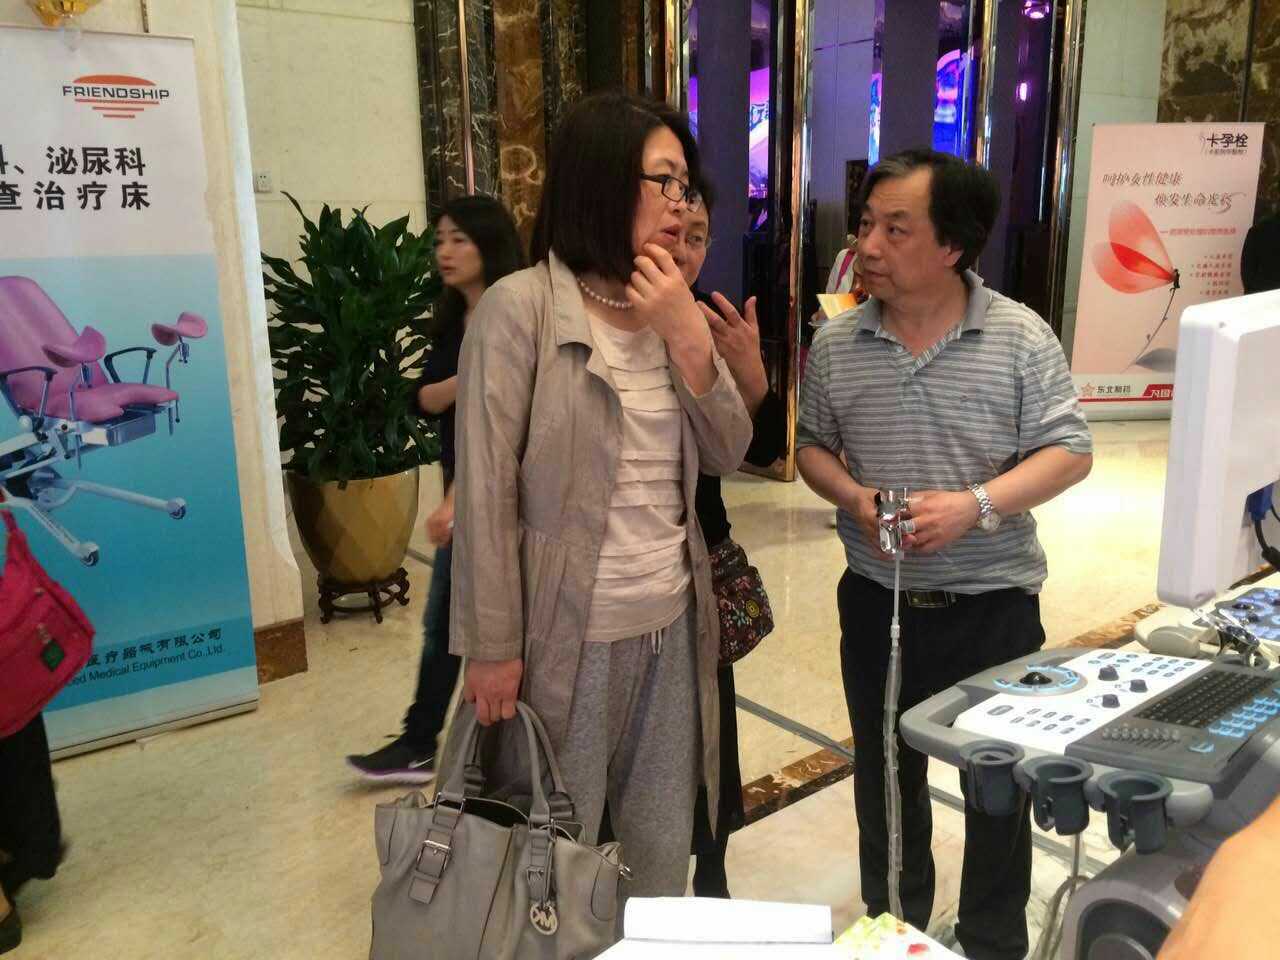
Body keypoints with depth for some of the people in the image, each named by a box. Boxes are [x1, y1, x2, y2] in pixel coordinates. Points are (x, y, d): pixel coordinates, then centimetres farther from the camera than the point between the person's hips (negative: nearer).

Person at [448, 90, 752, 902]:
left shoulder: (674, 310, 7)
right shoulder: (520, 307, -13)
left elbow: (727, 455, 4)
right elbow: (486, 492, -14)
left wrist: (689, 340, -10)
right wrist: (493, 646, -12)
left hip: (673, 623, 6)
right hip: (571, 630, -5)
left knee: (666, 848, 19)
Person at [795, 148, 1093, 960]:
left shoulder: (1021, 337, -10)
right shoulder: (837, 344, -3)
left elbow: (1069, 453, -9)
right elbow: (812, 446, 7)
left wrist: (975, 505, -24)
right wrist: (853, 499, -14)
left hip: (995, 606, -2)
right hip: (878, 603, 3)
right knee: (886, 775, 19)